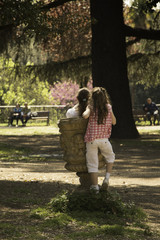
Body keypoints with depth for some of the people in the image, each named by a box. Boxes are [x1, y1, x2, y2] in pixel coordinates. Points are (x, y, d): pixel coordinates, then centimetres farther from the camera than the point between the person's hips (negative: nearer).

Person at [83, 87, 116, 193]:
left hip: (91, 139, -1)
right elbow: (114, 122, 9)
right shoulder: (108, 107, -1)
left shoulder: (91, 107, -5)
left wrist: (85, 111, -3)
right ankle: (107, 178, 11)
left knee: (92, 163, 8)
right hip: (104, 139, 1)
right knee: (110, 157, 26)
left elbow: (85, 116, -25)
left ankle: (95, 186, 10)